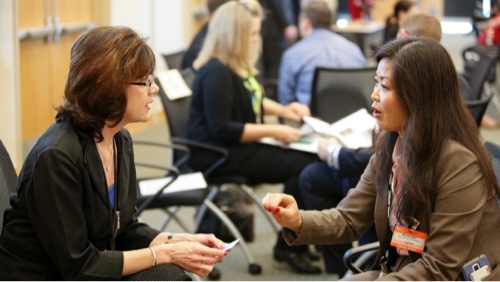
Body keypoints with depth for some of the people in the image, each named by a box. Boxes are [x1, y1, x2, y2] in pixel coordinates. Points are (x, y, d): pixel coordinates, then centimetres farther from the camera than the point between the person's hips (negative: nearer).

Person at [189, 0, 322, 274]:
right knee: (302, 165, -19)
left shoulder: (240, 67, 11)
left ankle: (301, 240, 2)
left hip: (240, 147, 9)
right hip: (219, 155, -9)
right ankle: (289, 247, -5)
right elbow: (221, 129, -24)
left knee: (311, 157, -6)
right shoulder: (217, 72, -18)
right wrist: (274, 131, -21)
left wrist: (282, 110, 13)